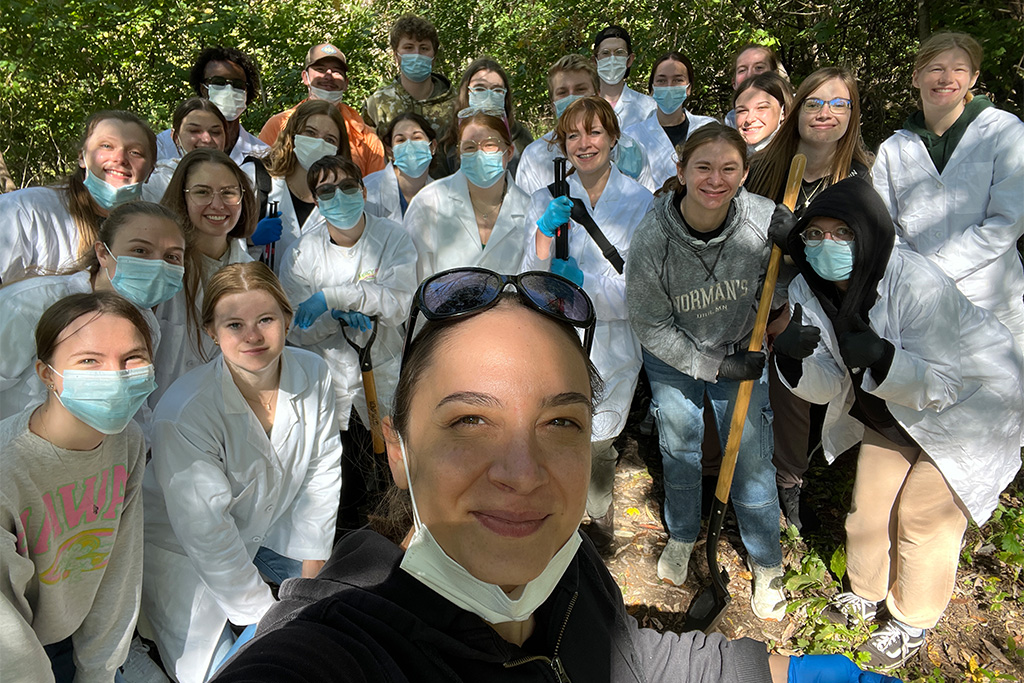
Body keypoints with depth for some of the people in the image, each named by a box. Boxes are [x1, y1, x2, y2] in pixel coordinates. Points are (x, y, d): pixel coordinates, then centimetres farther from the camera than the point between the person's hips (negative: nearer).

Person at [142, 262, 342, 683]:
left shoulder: (313, 373, -17)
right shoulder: (184, 413, -33)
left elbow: (321, 473, -6)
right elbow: (205, 532, -27)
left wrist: (313, 570, -2)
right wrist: (264, 615, -20)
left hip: (269, 525, 5)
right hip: (183, 548, -5)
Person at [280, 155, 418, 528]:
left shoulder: (393, 238, -4)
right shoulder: (303, 252, -1)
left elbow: (400, 302, -19)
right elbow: (295, 330, -4)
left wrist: (333, 296, -27)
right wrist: (339, 318, -23)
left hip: (388, 383, -1)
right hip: (331, 391, 1)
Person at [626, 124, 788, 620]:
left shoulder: (765, 220, -23)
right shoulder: (652, 239, -28)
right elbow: (650, 325, -18)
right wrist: (714, 367, -19)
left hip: (741, 353, 1)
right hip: (673, 358, 0)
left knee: (750, 459, 5)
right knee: (678, 449, 18)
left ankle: (765, 561, 32)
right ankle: (681, 535, 46)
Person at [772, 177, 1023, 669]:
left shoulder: (915, 283, -35)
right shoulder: (806, 290, -17)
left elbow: (940, 386, -33)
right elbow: (828, 387, -16)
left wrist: (880, 357, -51)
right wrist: (792, 357, -37)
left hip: (968, 405, -5)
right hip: (889, 412, 6)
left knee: (924, 516, 1)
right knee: (869, 502, 14)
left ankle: (912, 624, 26)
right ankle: (867, 595, 40)